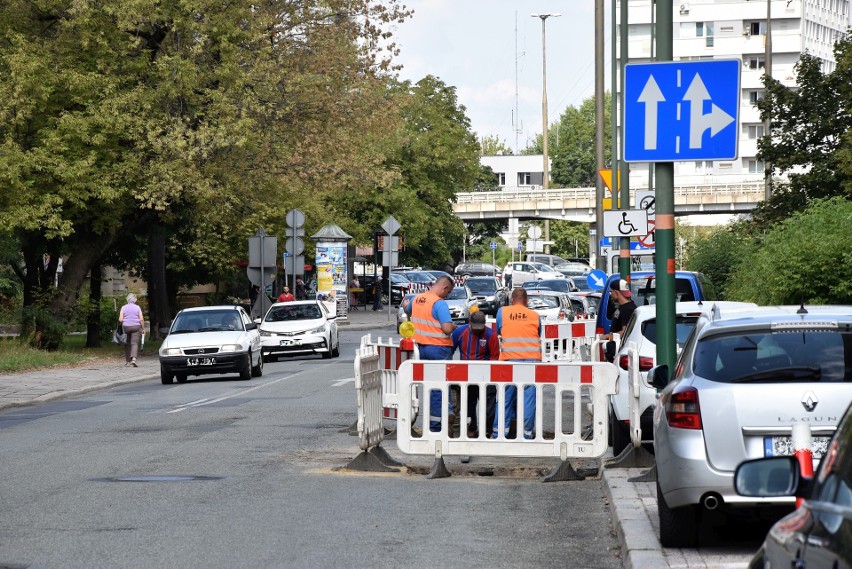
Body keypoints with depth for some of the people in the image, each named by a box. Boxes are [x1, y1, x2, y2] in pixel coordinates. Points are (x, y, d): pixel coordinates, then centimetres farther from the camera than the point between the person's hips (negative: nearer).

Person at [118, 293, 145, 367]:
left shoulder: (123, 308, 0)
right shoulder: (137, 307, -1)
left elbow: (120, 319, -5)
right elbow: (141, 319, -4)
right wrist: (143, 328, 4)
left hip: (126, 327, 1)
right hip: (136, 327, -1)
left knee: (127, 344, 11)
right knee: (135, 343, -4)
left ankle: (127, 361, 15)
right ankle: (133, 359, -23)